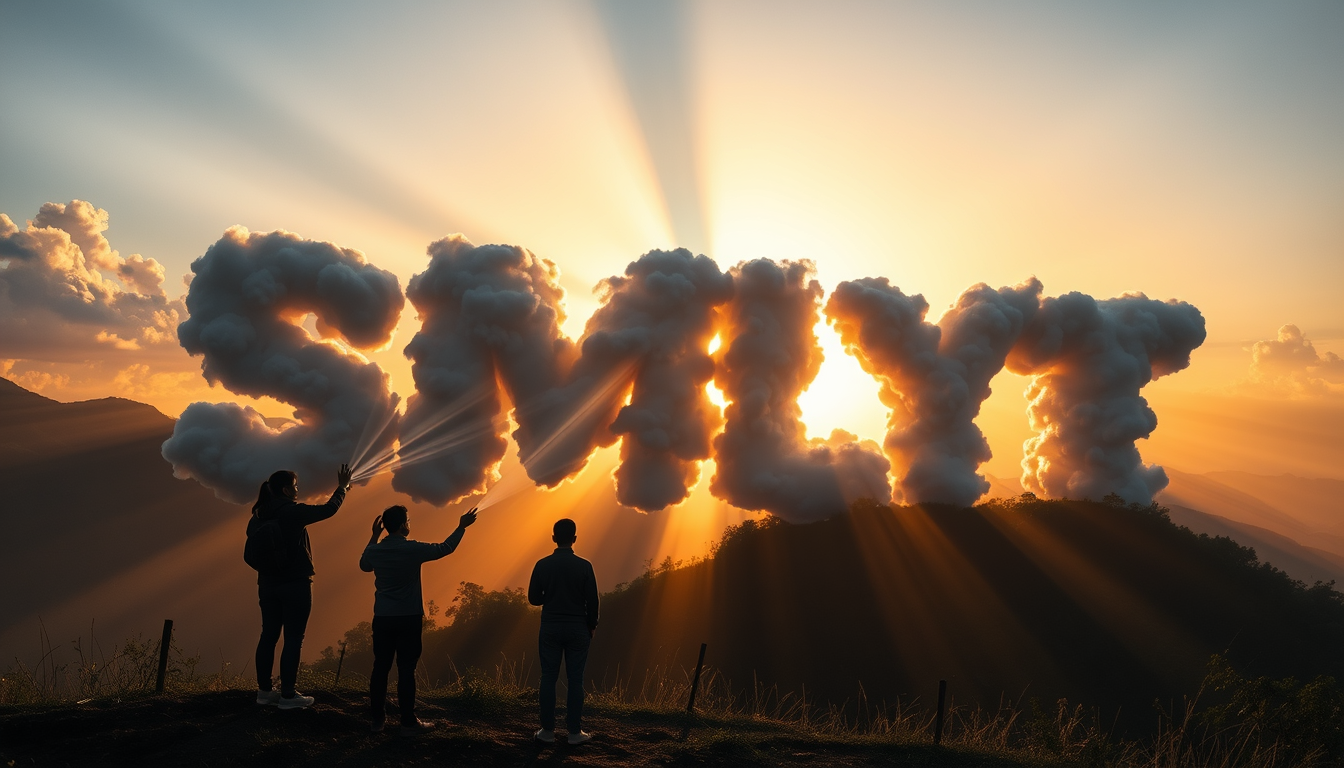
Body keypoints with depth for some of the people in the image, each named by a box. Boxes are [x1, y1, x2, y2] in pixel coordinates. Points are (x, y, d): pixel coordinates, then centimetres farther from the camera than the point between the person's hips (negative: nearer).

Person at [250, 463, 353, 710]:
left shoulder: (259, 516, 4)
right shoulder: (292, 512, -15)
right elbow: (329, 509, -7)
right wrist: (342, 487, 8)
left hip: (268, 583, 7)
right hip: (295, 583, -7)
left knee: (269, 635, 12)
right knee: (293, 639, -2)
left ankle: (264, 690, 17)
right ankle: (287, 696, -1)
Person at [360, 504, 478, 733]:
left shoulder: (375, 550, 0)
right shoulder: (413, 549, -11)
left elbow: (364, 565, 25)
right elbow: (445, 548, 4)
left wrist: (374, 536, 26)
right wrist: (462, 526, 18)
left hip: (382, 618, 4)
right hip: (409, 618, -4)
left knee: (380, 668, 7)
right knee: (406, 669, -1)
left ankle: (377, 720, 10)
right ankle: (408, 721, 3)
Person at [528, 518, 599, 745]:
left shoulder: (542, 565, -4)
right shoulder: (584, 566, -7)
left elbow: (533, 598, 1)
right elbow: (592, 600, -5)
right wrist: (591, 626, 9)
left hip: (550, 627, 1)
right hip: (577, 628, -1)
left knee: (549, 678, 6)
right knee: (575, 679, 3)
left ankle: (548, 730, 8)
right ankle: (575, 732, 5)